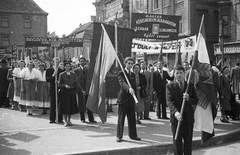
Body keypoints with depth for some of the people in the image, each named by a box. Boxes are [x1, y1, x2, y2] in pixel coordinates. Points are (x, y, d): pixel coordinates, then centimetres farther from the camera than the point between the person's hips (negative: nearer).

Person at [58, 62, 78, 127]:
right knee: (64, 107, -1)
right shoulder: (61, 74, 1)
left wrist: (75, 91, 3)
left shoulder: (73, 74, 10)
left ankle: (69, 121, 18)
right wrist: (65, 85, -18)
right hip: (64, 92, -3)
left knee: (71, 107, 5)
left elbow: (75, 83, 12)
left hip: (71, 92, 3)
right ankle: (65, 121, 9)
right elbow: (60, 84, 0)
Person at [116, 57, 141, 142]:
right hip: (123, 98, -6)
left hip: (131, 99, 6)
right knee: (121, 118, -1)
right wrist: (129, 88, -42)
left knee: (132, 118, 10)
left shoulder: (133, 74, 16)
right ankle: (119, 136, 8)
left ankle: (133, 135, 20)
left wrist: (135, 99, 12)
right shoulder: (121, 73, -5)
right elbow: (122, 83, -23)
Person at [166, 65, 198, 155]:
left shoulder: (190, 85, 7)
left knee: (188, 141, 10)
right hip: (176, 117, -2)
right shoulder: (170, 86, -3)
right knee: (177, 141, 5)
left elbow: (196, 101, 6)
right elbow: (169, 101, -14)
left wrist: (188, 99, -16)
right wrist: (175, 112, -32)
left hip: (189, 117, 3)